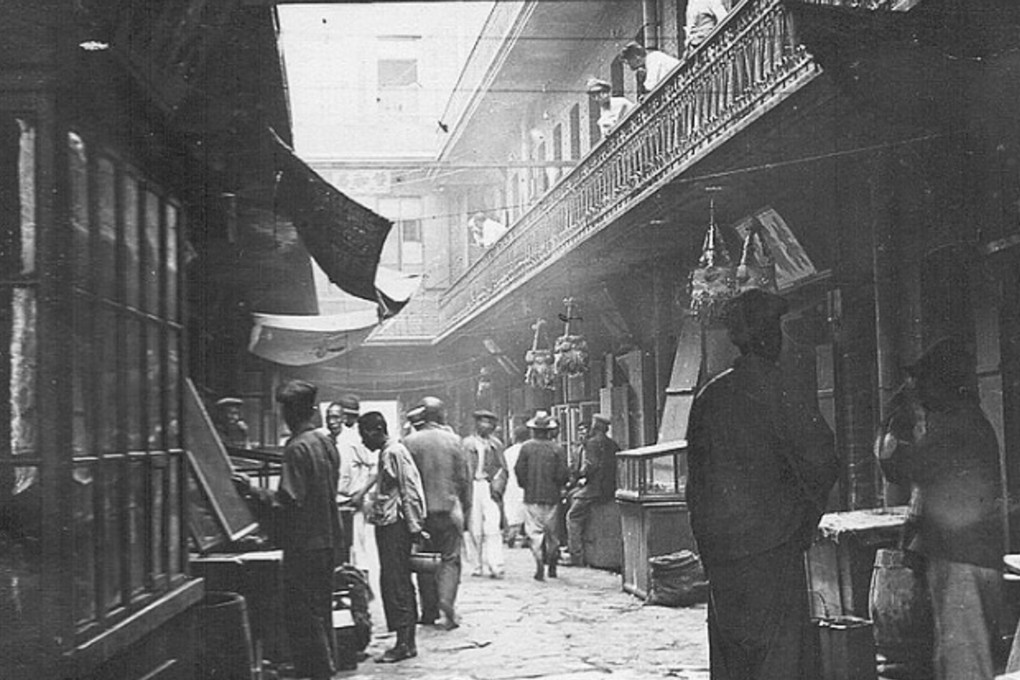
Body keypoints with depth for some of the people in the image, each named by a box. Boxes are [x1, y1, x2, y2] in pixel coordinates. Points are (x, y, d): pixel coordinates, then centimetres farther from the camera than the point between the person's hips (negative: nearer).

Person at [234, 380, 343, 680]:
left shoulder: (297, 448, -17)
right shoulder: (326, 443, 10)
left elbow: (289, 500, -22)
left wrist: (253, 490, -15)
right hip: (328, 540, 9)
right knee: (320, 613, 17)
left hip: (304, 544, -9)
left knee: (300, 616, -3)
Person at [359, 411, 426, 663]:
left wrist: (414, 526, -18)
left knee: (395, 583, -9)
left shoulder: (395, 453, -13)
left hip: (395, 526, -10)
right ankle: (407, 641, 16)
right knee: (399, 583, 11)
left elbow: (409, 491, -17)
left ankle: (404, 643, -6)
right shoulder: (385, 453, 17)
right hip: (388, 525, 10)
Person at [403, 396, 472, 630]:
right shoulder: (454, 440, -2)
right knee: (450, 558, 6)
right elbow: (464, 479, 1)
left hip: (421, 511, 0)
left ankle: (429, 611, 13)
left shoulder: (409, 442, -4)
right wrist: (466, 510, 9)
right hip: (449, 508, 0)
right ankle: (446, 598, -16)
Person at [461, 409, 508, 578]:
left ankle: (495, 566, -13)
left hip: (490, 488, 0)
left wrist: (497, 486, -4)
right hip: (472, 487, 0)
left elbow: (503, 469, 11)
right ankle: (476, 566, 9)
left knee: (492, 529, -10)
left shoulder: (495, 444, 13)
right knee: (473, 529, 1)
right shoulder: (467, 443, 8)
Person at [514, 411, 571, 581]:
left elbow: (519, 470, -4)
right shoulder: (557, 449, -2)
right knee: (551, 532, 14)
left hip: (531, 497, -1)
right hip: (552, 497, 1)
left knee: (534, 532, -1)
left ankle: (540, 566, -14)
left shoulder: (526, 447, -3)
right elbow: (563, 474, -6)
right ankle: (552, 566, 21)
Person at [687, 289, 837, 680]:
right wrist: (807, 515, 3)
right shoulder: (777, 393, -12)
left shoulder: (708, 396, 8)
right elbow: (821, 461, -14)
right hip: (772, 545, -6)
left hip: (717, 547, 7)